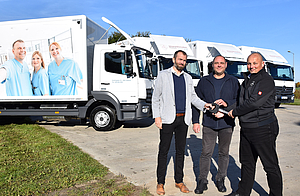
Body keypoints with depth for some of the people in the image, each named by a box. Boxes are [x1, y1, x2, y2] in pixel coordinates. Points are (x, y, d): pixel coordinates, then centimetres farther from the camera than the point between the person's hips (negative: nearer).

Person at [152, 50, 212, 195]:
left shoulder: (188, 78, 15)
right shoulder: (163, 75, 2)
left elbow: (192, 96, 15)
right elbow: (156, 97, 0)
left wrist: (204, 104, -3)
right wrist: (157, 116, -8)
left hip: (183, 119, 4)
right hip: (168, 119, -4)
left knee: (180, 151, 11)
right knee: (163, 151, 2)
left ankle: (179, 181, 24)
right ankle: (160, 183, 15)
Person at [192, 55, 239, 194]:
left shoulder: (233, 81, 7)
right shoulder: (204, 81, 8)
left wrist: (227, 104, -17)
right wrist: (195, 121, 1)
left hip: (227, 123, 1)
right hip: (208, 123, 0)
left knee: (224, 153, 11)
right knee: (206, 153, 0)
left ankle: (220, 180, 26)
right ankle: (202, 181, 13)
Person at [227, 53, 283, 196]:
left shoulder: (266, 80, -12)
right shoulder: (247, 80, 15)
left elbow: (254, 102, -22)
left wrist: (235, 112, -11)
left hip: (263, 130, -8)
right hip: (246, 129, 8)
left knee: (270, 166, 4)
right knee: (247, 163, 18)